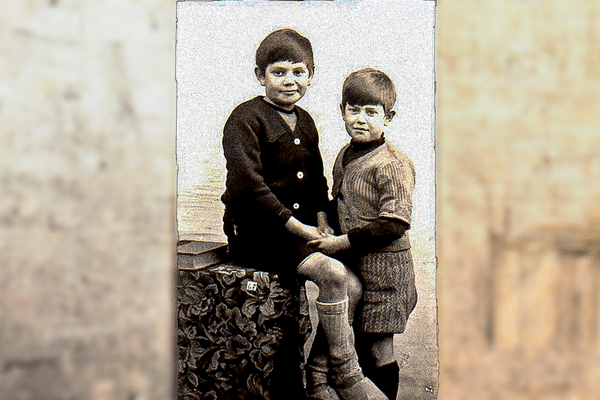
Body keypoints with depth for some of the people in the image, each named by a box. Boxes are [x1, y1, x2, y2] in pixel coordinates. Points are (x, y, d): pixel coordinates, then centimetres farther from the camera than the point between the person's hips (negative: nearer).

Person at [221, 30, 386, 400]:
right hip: (255, 229, -8)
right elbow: (248, 184, -20)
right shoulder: (246, 119, -10)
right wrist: (297, 227, -20)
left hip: (299, 225, 8)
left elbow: (317, 178, 24)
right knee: (332, 274, -26)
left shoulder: (305, 122, 16)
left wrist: (321, 219, 4)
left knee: (352, 286, -8)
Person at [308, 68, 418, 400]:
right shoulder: (344, 157, 10)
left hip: (383, 267, -7)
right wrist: (327, 232, 6)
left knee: (377, 350, 1)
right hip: (350, 264, 8)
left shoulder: (393, 165, -16)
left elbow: (394, 223, -20)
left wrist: (343, 242, -20)